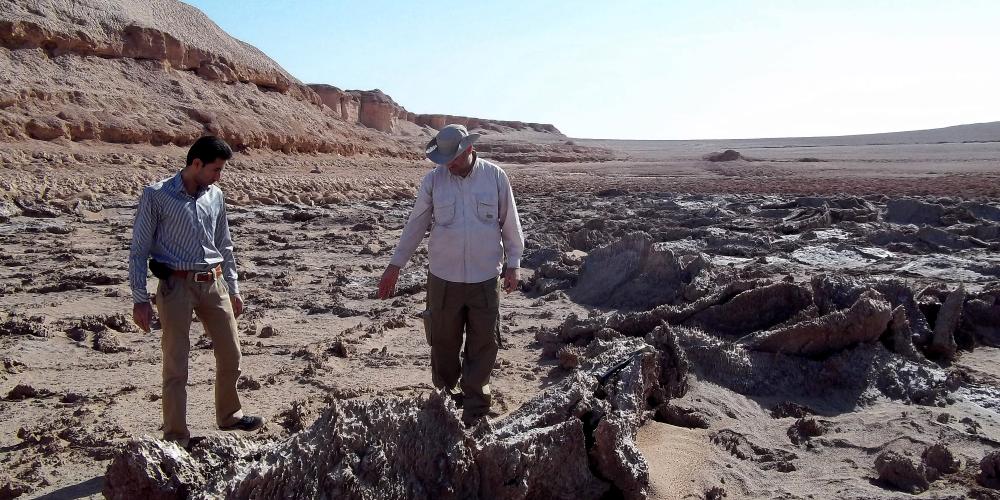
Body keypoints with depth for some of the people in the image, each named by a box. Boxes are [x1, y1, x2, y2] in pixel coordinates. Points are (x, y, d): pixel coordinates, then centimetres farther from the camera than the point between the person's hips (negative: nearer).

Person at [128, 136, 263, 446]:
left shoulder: (215, 196, 10)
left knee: (231, 355, 12)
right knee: (176, 364, -1)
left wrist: (233, 289, 18)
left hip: (214, 283, 6)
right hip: (177, 285, -5)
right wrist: (140, 299, -9)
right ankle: (176, 435, 11)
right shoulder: (157, 196, -6)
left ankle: (229, 416, 33)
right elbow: (139, 250, -5)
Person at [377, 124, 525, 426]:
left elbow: (509, 223, 4)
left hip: (485, 278, 0)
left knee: (483, 344, 6)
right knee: (444, 341, 9)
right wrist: (395, 266, 4)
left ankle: (474, 406, 21)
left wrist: (513, 264, 3)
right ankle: (446, 395, 30)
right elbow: (415, 225, 4)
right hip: (444, 277, 1)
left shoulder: (495, 177, -3)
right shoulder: (434, 179, -2)